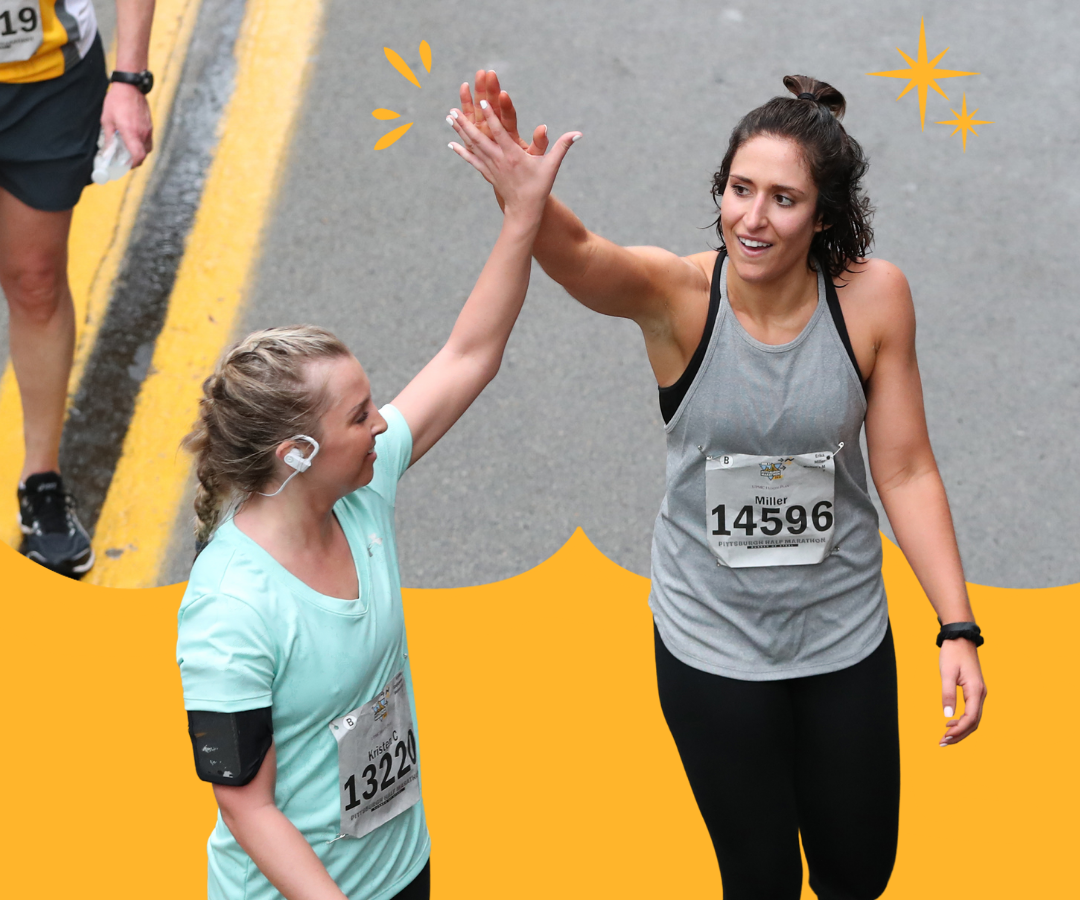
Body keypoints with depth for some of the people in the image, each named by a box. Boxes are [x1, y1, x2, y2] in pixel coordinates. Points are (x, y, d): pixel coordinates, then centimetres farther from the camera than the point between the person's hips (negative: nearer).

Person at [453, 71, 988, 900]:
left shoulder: (872, 297, -14)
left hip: (846, 634, 2)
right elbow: (577, 254, -42)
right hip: (713, 639, -2)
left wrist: (958, 628, -9)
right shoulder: (679, 296, -20)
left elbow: (904, 470, -7)